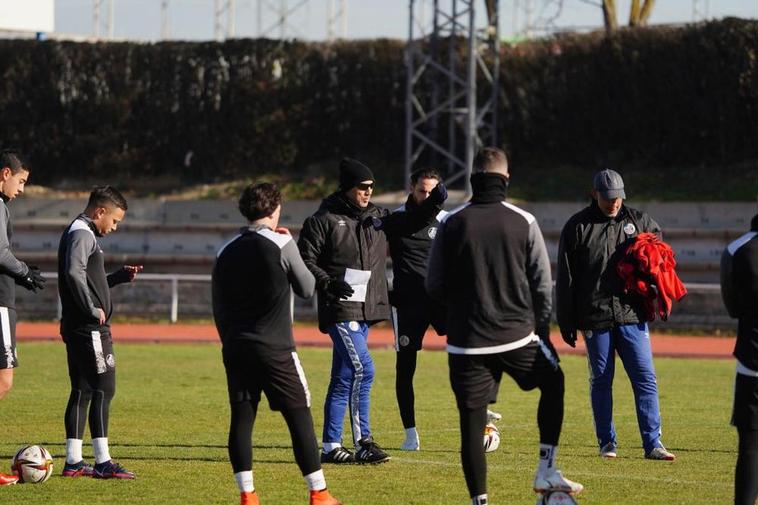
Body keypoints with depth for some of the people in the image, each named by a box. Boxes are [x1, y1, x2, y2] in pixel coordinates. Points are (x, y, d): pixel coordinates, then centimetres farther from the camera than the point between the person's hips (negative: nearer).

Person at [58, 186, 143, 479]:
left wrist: (121, 276, 16)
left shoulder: (79, 233, 20)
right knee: (103, 390, -9)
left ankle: (74, 461, 12)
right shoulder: (82, 234, -12)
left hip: (76, 328, 10)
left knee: (82, 392, 11)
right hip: (90, 329, -10)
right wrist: (93, 309, -22)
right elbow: (74, 272, -28)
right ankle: (102, 463, -10)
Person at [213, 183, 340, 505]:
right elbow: (306, 288, 2)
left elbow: (218, 308, 12)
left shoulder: (226, 253, 7)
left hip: (236, 349, 4)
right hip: (275, 350, -4)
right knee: (299, 417, 2)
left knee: (241, 418, 6)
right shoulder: (281, 244, -8)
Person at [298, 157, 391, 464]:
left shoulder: (378, 217, 14)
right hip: (340, 308, -7)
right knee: (363, 369, -16)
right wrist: (328, 282, -22)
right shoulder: (323, 220, -5)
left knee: (344, 377, 9)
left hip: (366, 309, 7)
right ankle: (363, 442, -11)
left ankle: (331, 445, 12)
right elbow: (305, 260, -7)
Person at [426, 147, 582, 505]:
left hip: (466, 341, 0)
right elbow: (543, 284, 1)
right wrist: (542, 331, 14)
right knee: (553, 382, 24)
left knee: (472, 421, 5)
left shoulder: (451, 224, -2)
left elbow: (433, 286, 3)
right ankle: (546, 472, 17)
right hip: (518, 336, 0)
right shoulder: (524, 222, -2)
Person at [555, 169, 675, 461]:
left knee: (645, 378, -3)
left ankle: (652, 444, -2)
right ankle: (607, 443, 14)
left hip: (632, 315, 1)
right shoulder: (578, 227, 3)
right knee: (601, 381, 5)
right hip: (595, 318, -1)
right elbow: (565, 279, 4)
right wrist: (566, 323, 1)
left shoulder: (639, 221, 9)